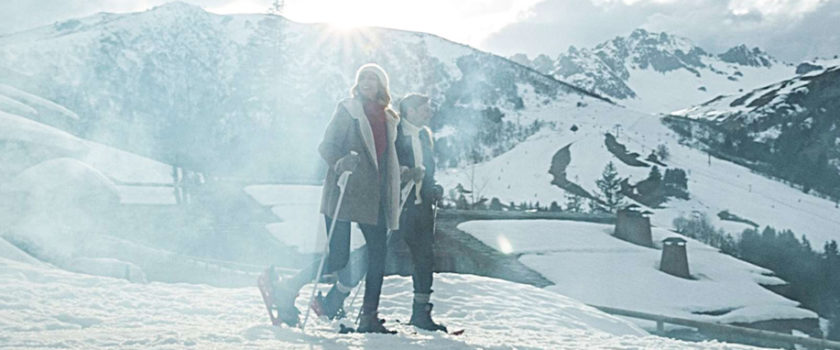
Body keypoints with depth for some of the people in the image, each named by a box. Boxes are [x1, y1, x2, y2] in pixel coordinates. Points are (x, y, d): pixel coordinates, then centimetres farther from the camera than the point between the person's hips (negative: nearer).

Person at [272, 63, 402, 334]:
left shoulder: (388, 119, 16)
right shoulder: (347, 110, 1)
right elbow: (326, 146, -6)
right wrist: (340, 162, -27)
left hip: (372, 197, 6)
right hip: (343, 193, -6)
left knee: (377, 255, 0)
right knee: (338, 258, -9)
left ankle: (369, 318, 10)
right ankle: (286, 292, 8)